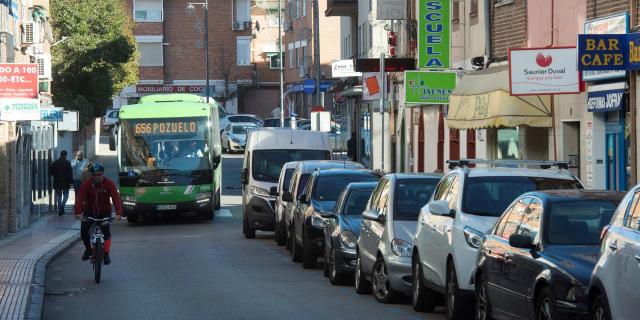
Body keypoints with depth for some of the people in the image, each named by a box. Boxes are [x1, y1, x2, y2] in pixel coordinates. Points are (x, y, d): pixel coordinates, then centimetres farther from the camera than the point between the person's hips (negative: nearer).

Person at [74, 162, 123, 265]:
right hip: (89, 212, 1)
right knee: (84, 231, -13)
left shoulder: (109, 184, -17)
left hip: (104, 213, -1)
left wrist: (118, 213, -43)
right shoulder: (86, 184, -16)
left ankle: (106, 254, -8)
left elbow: (116, 198, -28)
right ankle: (88, 249, 14)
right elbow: (80, 198, -27)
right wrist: (78, 212, -43)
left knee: (106, 231, -19)